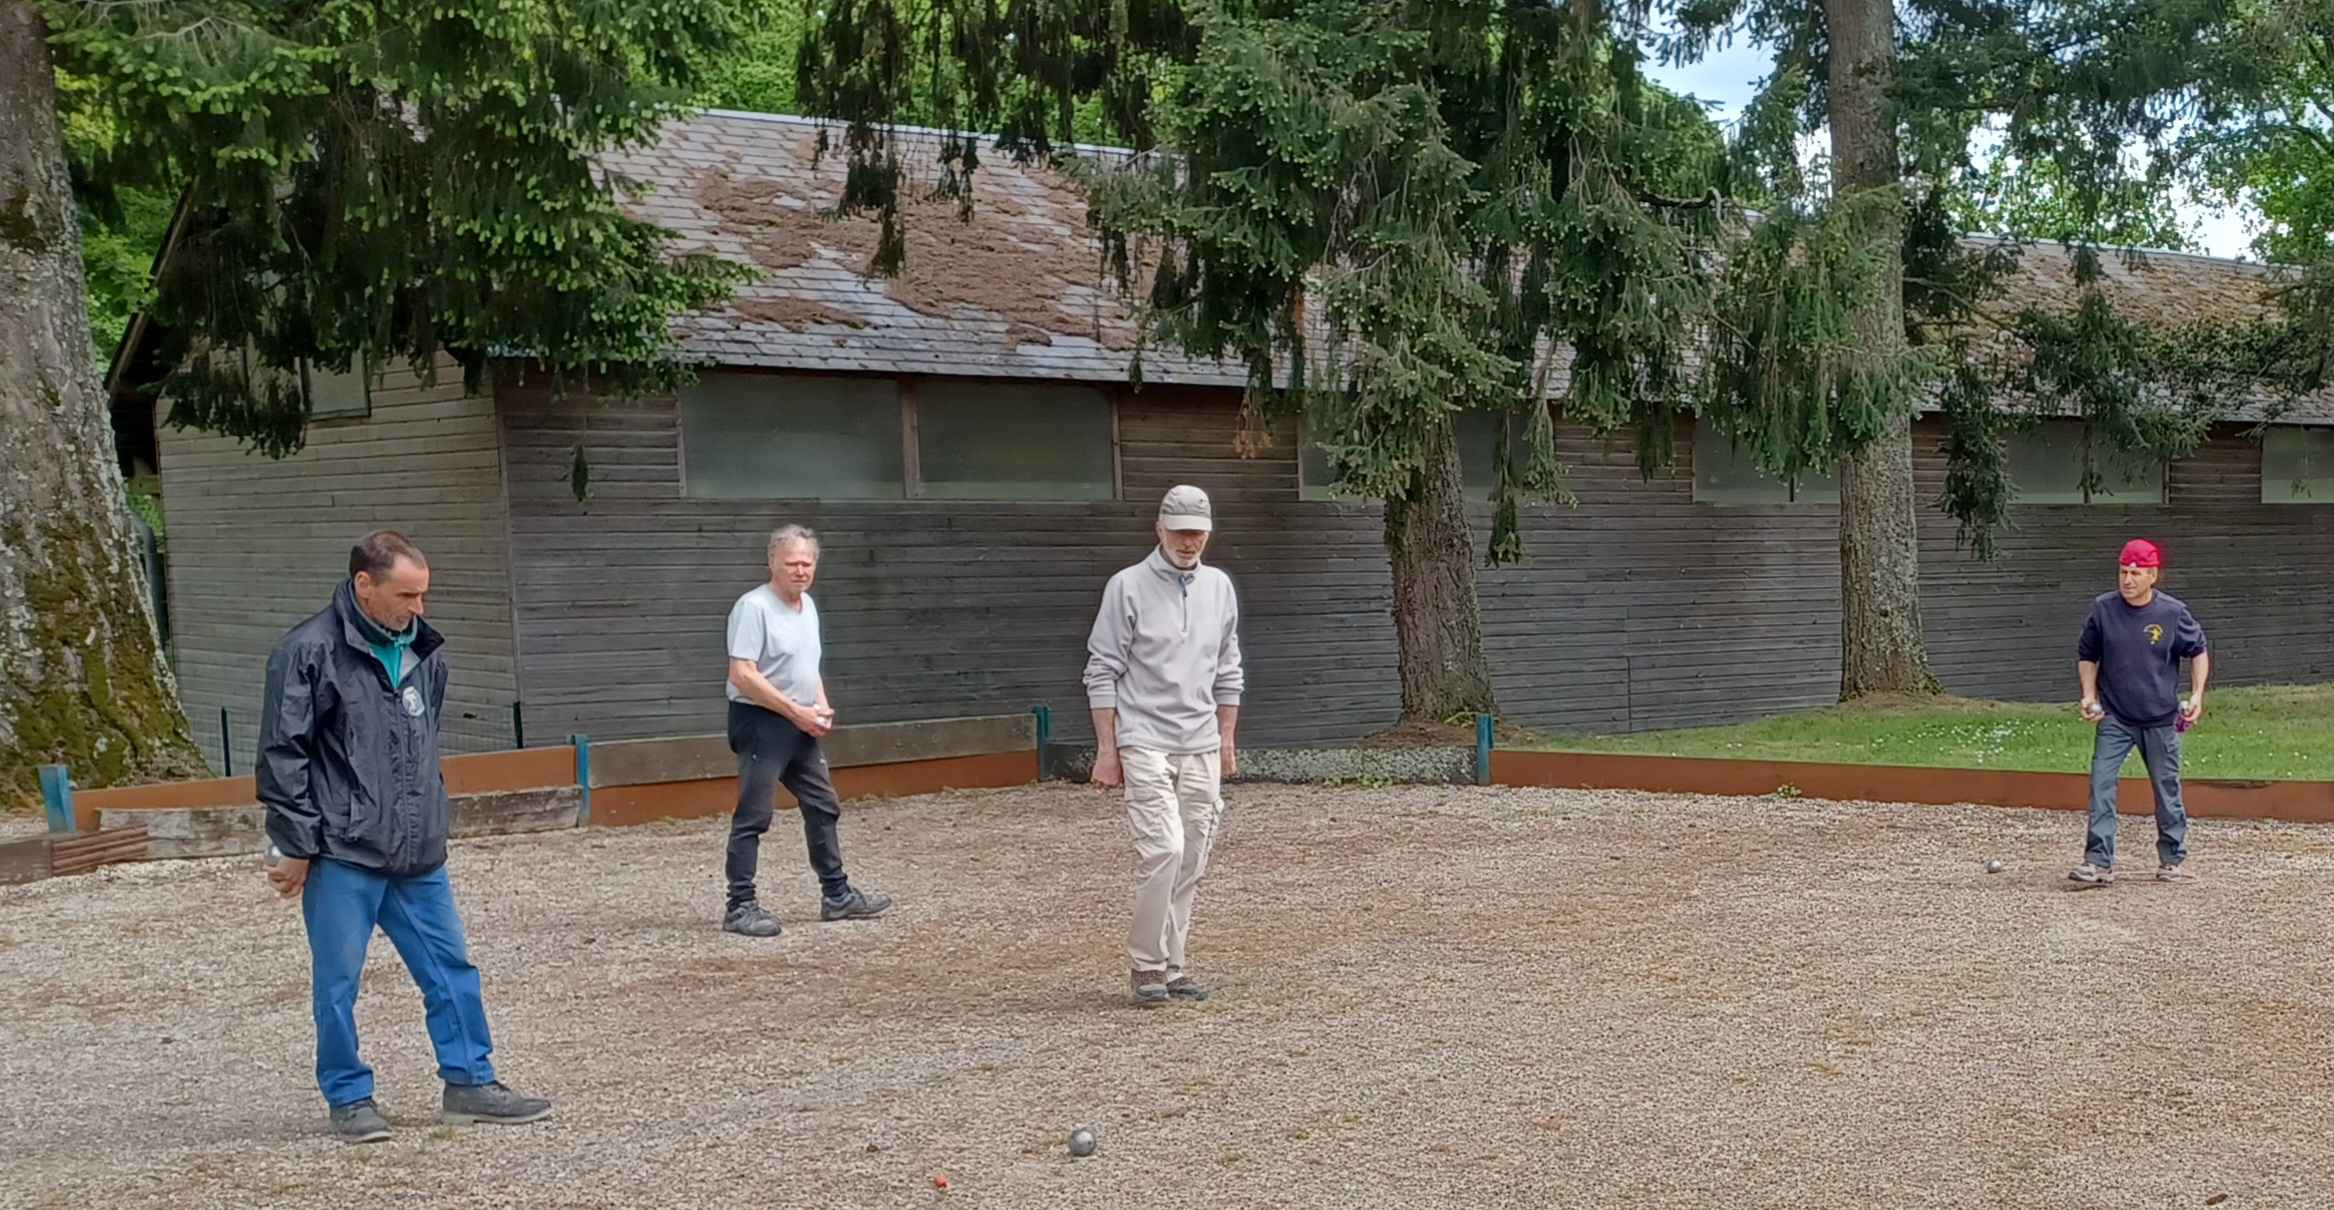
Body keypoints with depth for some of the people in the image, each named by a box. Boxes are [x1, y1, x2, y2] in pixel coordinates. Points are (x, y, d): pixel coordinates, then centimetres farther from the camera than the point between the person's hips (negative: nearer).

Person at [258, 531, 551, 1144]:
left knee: (451, 967, 9)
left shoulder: (424, 652, 10)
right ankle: (350, 1098, 16)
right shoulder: (310, 651, -10)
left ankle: (469, 1082, 20)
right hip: (341, 856, -6)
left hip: (417, 853, 6)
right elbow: (281, 755, -10)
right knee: (337, 982, 3)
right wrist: (295, 847, -10)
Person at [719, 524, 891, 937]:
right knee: (753, 816, -7)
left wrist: (820, 707, 6)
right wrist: (795, 711, -19)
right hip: (761, 722, -9)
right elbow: (743, 675, -21)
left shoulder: (808, 605, 13)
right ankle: (740, 906, -2)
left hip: (801, 726, 9)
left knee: (823, 808, 13)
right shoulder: (754, 607, -15)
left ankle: (837, 895, 23)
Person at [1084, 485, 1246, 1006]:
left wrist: (1227, 741, 15)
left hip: (1201, 747, 5)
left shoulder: (1219, 587, 12)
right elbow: (1102, 672, -4)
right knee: (1163, 850, -15)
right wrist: (1106, 748, -8)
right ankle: (1146, 964, -4)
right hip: (1145, 743, -5)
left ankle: (1171, 965, 12)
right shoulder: (1128, 587, -4)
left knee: (1191, 862, 4)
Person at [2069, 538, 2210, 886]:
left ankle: (2174, 859, 24)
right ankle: (2099, 862, -10)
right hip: (2114, 717, 1)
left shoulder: (2173, 613, -6)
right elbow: (2086, 655, 11)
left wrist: (2197, 695, -3)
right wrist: (2089, 696, -1)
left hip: (2161, 719, -1)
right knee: (2101, 785, -11)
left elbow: (2198, 651, 8)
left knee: (2167, 788, 9)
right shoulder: (2102, 609, -3)